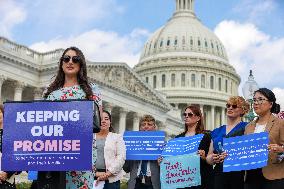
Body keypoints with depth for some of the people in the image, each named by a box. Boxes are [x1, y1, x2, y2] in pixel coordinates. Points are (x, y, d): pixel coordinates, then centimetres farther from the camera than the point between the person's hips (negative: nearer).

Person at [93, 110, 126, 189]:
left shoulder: (117, 137, 8)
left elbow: (121, 157, -2)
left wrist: (108, 173, -12)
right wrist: (96, 173, -12)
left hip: (112, 177, 0)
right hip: (92, 177, 1)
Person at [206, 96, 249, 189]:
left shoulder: (245, 128, 1)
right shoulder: (217, 132, 17)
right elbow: (208, 157, 18)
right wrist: (212, 158, -5)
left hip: (239, 174, -4)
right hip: (219, 174, 4)